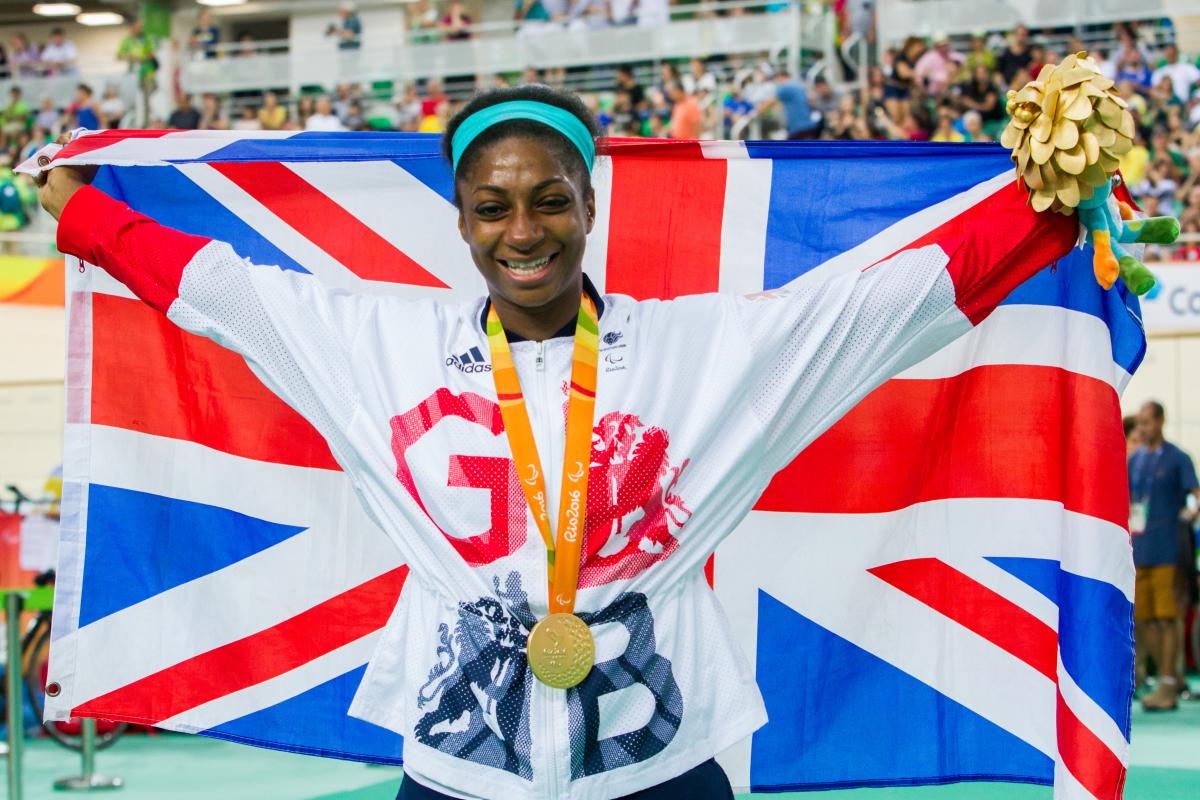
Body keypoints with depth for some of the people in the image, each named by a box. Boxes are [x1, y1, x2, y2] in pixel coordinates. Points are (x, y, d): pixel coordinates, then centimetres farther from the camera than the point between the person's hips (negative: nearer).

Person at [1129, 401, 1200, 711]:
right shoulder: (1134, 460, 15)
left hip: (1166, 552, -6)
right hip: (1138, 553, 6)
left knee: (1166, 618, -5)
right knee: (1141, 621, 6)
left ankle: (1167, 688, -2)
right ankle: (1171, 677, 18)